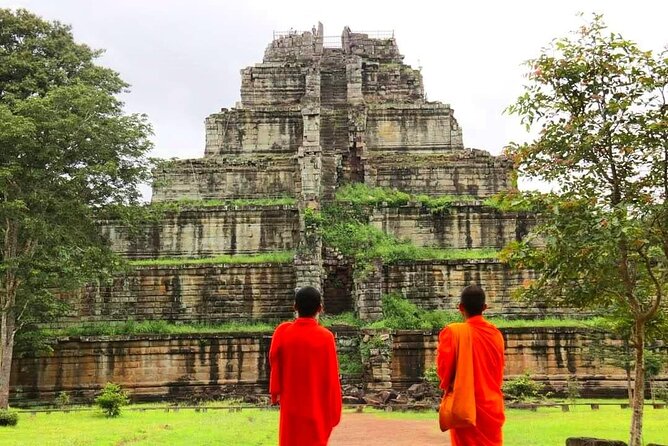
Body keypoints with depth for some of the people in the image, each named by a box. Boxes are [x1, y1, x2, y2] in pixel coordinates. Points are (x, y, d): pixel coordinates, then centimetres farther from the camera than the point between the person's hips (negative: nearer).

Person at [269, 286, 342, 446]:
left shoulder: (282, 331, -8)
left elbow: (274, 364, 2)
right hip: (317, 408, -2)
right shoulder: (325, 337, -14)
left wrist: (275, 393, 16)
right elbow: (331, 378, -10)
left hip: (291, 407, 3)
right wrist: (334, 412, -2)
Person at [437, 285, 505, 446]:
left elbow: (443, 367, -10)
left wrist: (447, 386, 9)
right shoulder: (496, 334, 2)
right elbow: (499, 371, 11)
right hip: (491, 404, 4)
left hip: (465, 404, -4)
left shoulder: (453, 332, -12)